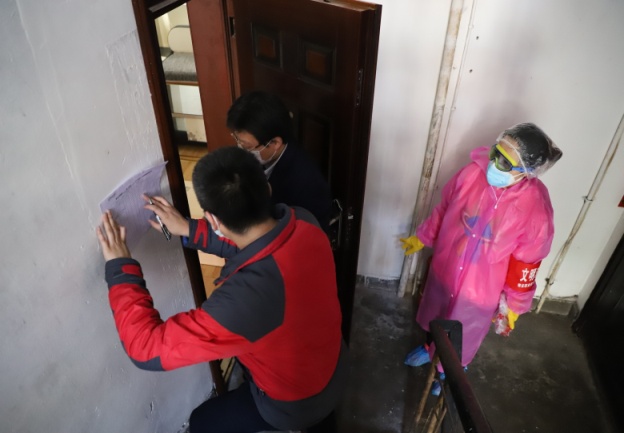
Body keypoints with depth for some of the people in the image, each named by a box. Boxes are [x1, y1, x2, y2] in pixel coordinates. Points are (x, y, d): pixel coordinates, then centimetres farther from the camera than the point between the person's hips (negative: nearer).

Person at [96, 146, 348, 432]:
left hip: (298, 402, -6)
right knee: (241, 346, 29)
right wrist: (189, 230, -3)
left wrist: (120, 265, -24)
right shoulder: (302, 220, -23)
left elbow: (148, 348, -33)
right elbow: (253, 240, -1)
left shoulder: (247, 297, -45)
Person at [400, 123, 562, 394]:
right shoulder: (474, 171, -20)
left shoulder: (536, 209, -28)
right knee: (436, 318, 30)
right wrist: (422, 237, 10)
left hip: (480, 290, -3)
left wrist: (514, 305, -4)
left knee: (462, 338, 24)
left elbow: (526, 263, -15)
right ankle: (431, 348, 63)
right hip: (444, 270, 3)